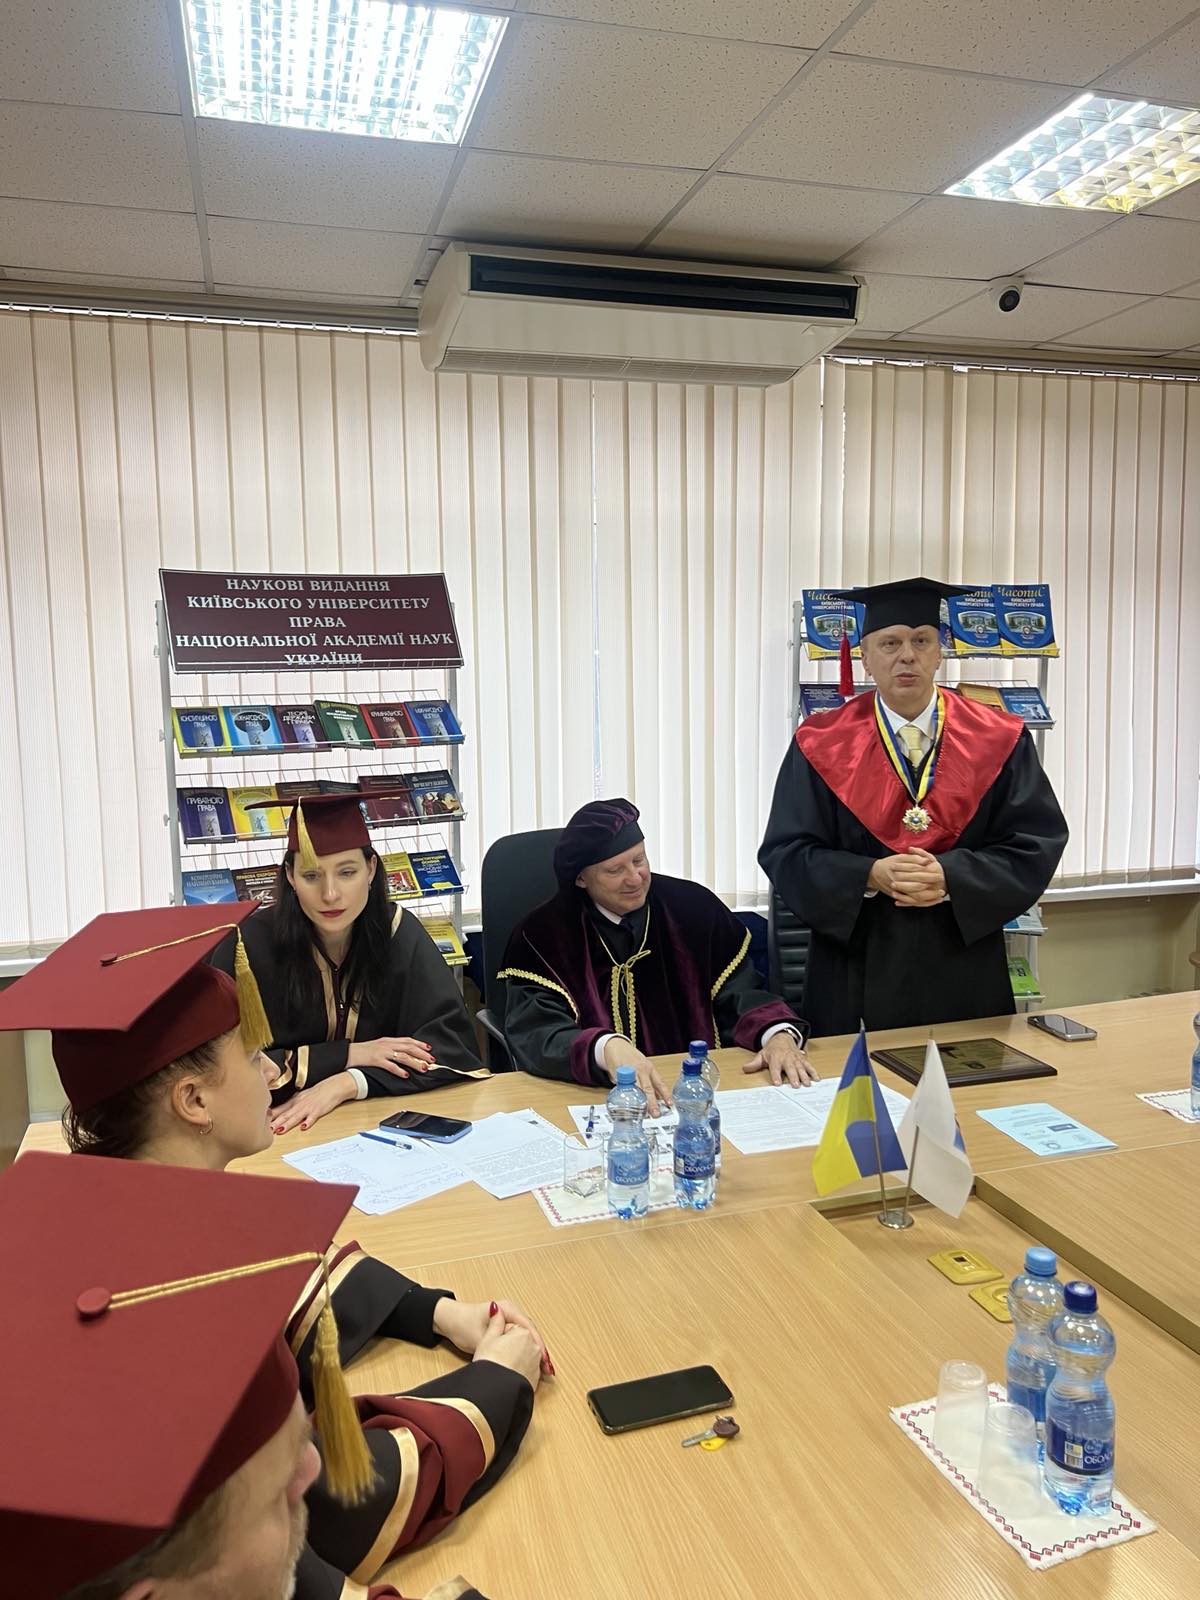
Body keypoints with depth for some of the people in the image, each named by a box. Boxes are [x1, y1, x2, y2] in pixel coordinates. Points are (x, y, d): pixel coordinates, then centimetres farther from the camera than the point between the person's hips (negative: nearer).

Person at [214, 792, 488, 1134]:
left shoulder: (398, 931, -7)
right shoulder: (251, 943, -12)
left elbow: (453, 1041, -11)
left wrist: (346, 1084, -22)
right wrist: (346, 1054, -16)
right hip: (280, 1129, -2)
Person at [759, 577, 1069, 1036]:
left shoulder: (997, 740, -1)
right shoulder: (822, 745, -4)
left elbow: (1038, 842, -4)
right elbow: (785, 852, -5)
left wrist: (950, 877, -19)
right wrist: (870, 876, -21)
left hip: (964, 972, 1)